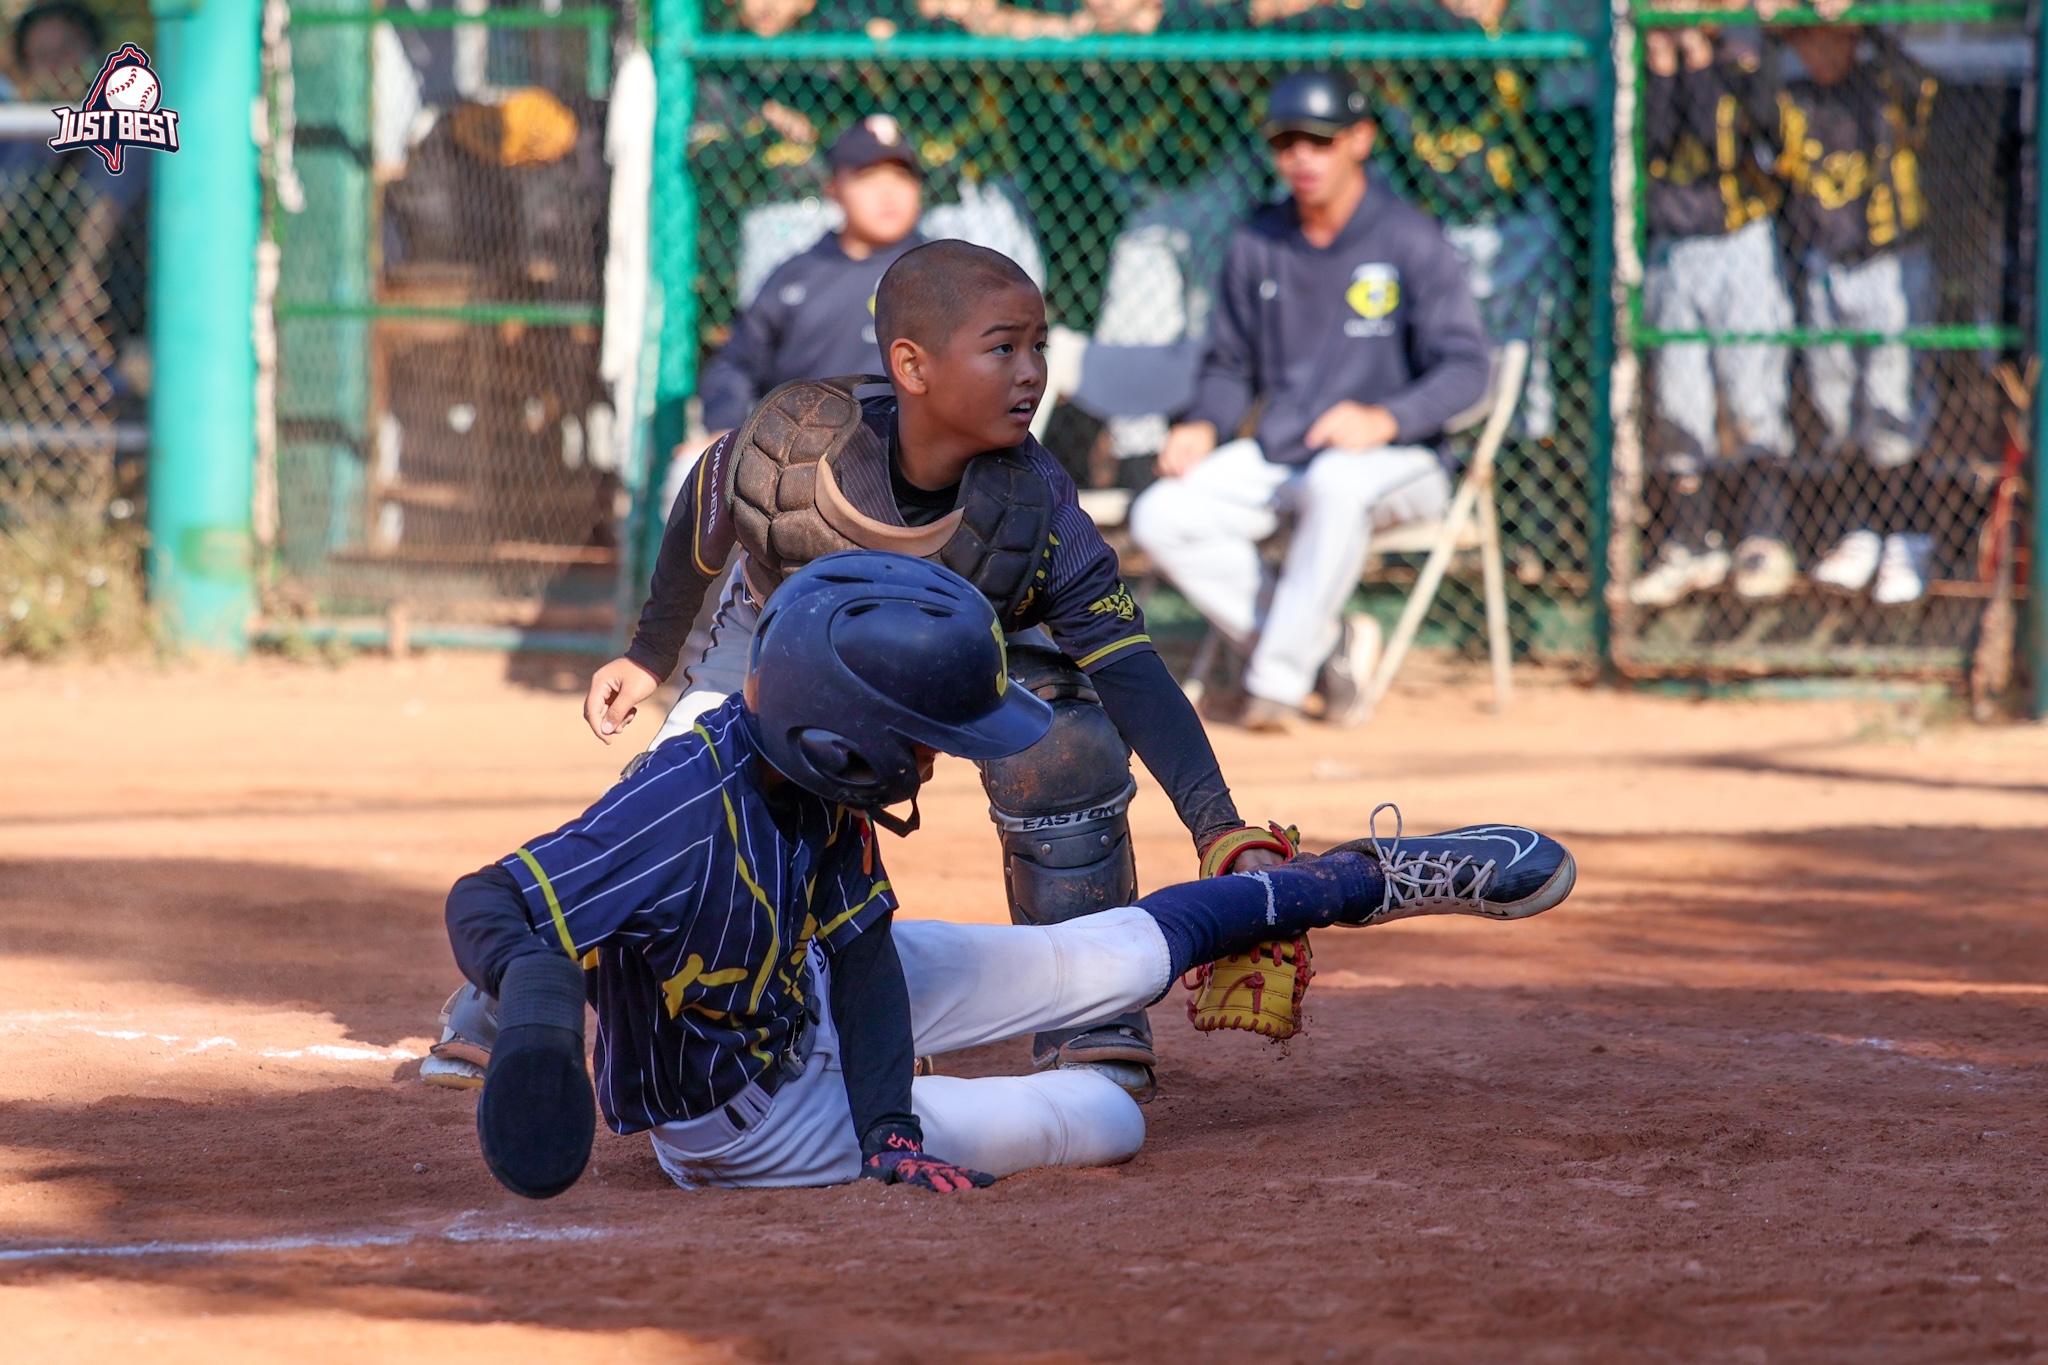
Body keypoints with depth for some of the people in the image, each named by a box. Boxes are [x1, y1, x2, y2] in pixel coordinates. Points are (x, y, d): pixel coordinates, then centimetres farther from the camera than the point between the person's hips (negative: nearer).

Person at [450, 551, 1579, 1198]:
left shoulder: (819, 780, -18)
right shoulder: (687, 812, -42)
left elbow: (862, 951, -12)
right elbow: (487, 903, -46)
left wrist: (889, 1126, -25)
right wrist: (539, 1000, -68)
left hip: (818, 985, 6)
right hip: (752, 1118, -6)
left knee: (1117, 960, 8)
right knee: (1103, 1120, -1)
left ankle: (1365, 883, 30)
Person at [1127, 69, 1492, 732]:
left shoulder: (1411, 241, -8)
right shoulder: (1257, 246, 8)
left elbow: (1465, 367, -13)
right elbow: (1230, 365, 17)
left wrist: (1385, 419, -30)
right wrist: (1204, 425, -5)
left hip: (1396, 459, -6)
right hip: (1275, 455, 6)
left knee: (1338, 482, -41)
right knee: (1161, 516, -17)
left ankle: (1276, 678, -29)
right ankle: (1326, 644, -10)